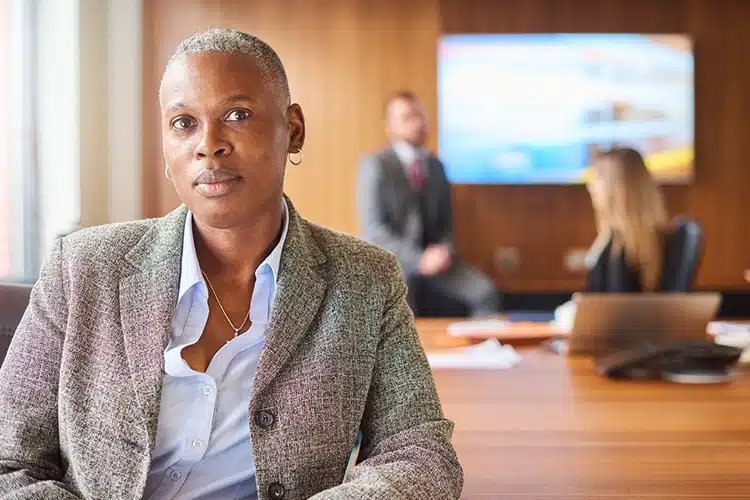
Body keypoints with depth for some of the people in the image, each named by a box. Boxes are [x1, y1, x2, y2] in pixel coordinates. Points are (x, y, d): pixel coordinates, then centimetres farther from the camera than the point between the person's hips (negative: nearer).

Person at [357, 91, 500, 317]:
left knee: (486, 293, -19)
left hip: (433, 258, 5)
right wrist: (418, 260, -21)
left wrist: (445, 250, -5)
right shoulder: (375, 165, -6)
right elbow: (372, 229, -12)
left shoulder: (435, 166, 12)